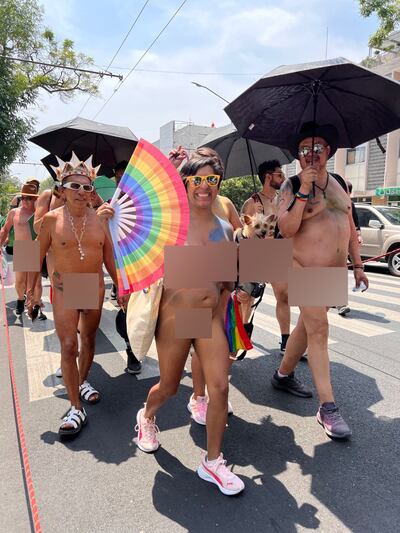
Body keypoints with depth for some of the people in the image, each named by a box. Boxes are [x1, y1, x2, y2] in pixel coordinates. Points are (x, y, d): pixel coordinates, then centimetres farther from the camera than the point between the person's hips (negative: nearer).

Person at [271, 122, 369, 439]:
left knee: (307, 326, 14)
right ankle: (328, 407, 0)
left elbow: (350, 227, 15)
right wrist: (304, 190, -21)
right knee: (318, 329, -9)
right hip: (304, 268, -6)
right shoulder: (292, 187, -5)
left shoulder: (340, 184, 12)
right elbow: (286, 229, -18)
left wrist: (357, 265, 12)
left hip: (334, 271, 6)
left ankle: (284, 375, 33)